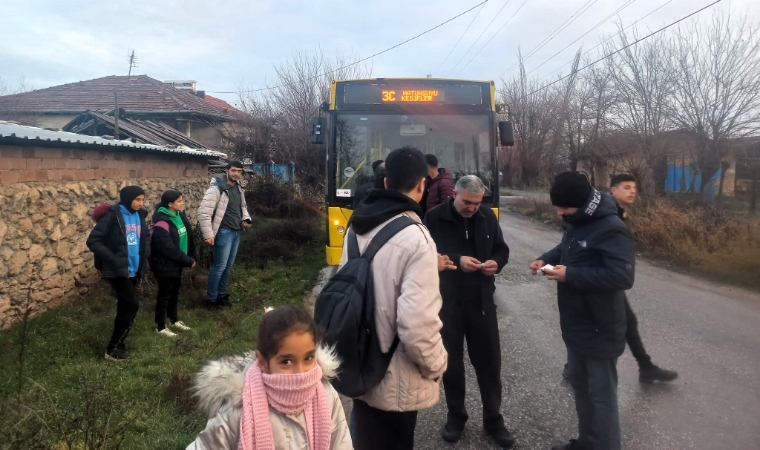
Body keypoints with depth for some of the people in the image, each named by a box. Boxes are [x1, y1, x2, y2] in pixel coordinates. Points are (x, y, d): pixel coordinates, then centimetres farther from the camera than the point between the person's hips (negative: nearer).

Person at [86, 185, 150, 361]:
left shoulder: (139, 215, 4)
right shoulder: (112, 216, -15)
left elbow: (146, 237, 19)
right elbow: (93, 241, -16)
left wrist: (144, 253, 3)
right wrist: (113, 259, -23)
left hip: (134, 270, 7)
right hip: (118, 270, -7)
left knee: (125, 306, 13)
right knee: (132, 305, -8)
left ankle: (118, 344, 26)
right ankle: (112, 348, 4)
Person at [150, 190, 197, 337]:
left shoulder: (179, 216, 2)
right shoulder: (162, 224, -25)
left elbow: (188, 236, 8)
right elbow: (170, 249, -26)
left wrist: (191, 257, 1)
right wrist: (188, 261, -19)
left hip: (177, 264, 8)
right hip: (166, 266, -8)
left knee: (174, 293, 21)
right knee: (164, 294, 7)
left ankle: (174, 320, 38)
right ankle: (160, 326, 22)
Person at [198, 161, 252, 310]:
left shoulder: (239, 188, 10)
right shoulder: (217, 188, -15)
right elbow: (203, 211, -19)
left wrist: (246, 218, 4)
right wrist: (208, 234, -21)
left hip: (236, 232, 8)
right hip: (224, 232, -8)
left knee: (228, 266, 15)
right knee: (219, 266, -2)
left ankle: (221, 295, 28)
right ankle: (211, 299, 11)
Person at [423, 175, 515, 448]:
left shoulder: (488, 216, 2)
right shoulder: (434, 218, -10)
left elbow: (502, 249, 10)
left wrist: (496, 263, -12)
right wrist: (456, 261, -25)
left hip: (482, 301, 3)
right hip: (447, 302, -2)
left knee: (489, 361, 10)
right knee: (451, 362, 12)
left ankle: (493, 419, 28)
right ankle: (455, 417, 31)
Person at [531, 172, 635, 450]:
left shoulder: (611, 229, -24)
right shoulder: (575, 222, 5)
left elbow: (622, 276, -30)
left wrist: (570, 275, -28)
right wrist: (546, 259, -1)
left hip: (600, 330, -9)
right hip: (575, 325, 9)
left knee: (602, 395, 6)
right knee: (580, 385, 23)